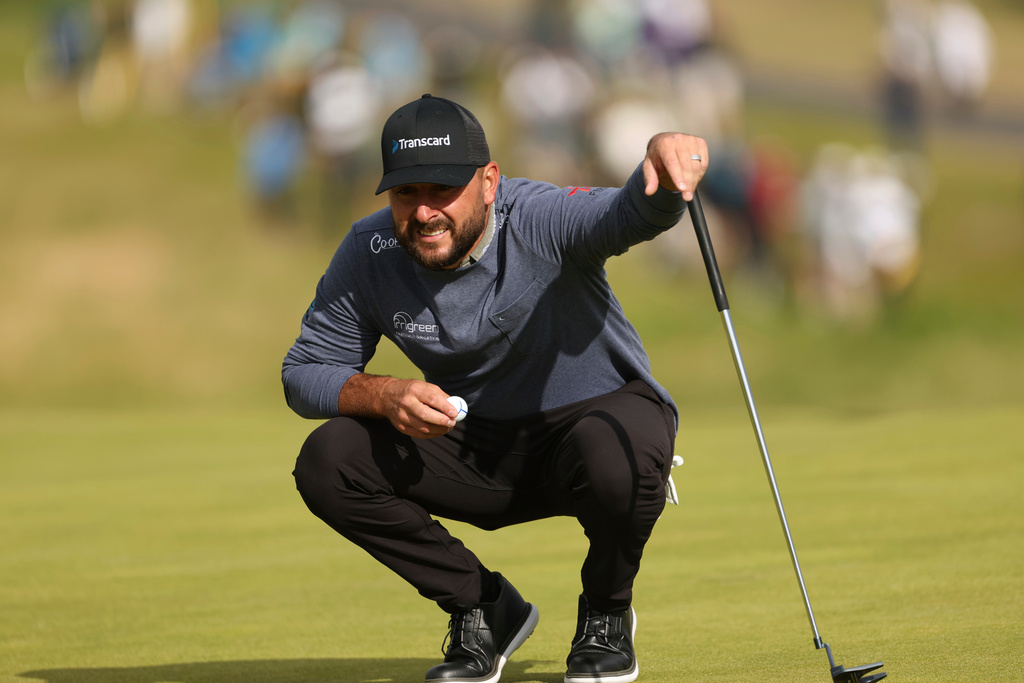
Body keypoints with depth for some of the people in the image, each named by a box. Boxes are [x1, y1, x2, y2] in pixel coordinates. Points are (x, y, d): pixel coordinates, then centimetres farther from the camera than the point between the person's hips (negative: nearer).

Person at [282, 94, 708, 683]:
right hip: (476, 449, 4)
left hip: (599, 410, -4)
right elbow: (304, 374, -5)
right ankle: (484, 609, 2)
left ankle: (607, 613, -4)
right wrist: (384, 396, -27)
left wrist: (665, 160, -72)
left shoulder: (542, 220, -26)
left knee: (616, 458, -40)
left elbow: (633, 214, -47)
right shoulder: (369, 254, -12)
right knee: (327, 461, -18)